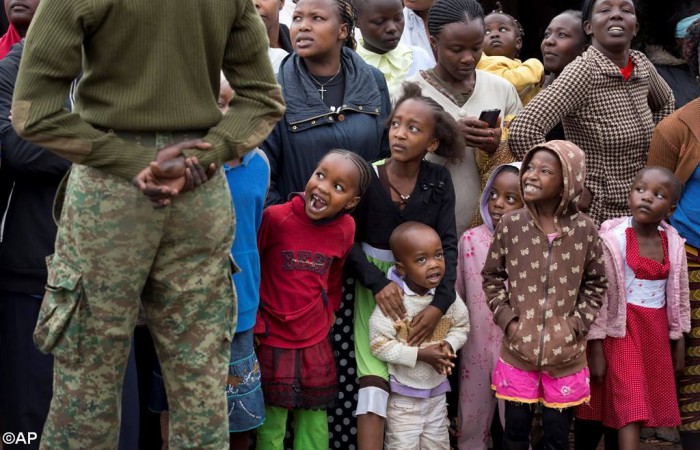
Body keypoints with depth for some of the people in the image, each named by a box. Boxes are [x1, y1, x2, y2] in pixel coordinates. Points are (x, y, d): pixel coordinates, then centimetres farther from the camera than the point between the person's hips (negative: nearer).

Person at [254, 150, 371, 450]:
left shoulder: (345, 228, -3)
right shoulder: (275, 217, -16)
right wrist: (253, 323, -3)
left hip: (316, 343, 4)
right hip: (272, 341, -4)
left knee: (314, 420, 13)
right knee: (272, 422, 4)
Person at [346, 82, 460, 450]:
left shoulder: (439, 181, -4)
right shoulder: (368, 177, -8)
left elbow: (448, 244, -7)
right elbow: (350, 240, -7)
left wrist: (440, 302, -20)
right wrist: (377, 283, -23)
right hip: (374, 281, -2)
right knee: (373, 373, -13)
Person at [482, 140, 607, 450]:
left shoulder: (584, 230, -7)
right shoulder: (510, 224, -6)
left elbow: (595, 283, 5)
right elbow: (492, 277, 5)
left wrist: (577, 324, -5)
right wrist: (506, 319, -5)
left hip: (565, 353, 0)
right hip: (519, 349, 1)